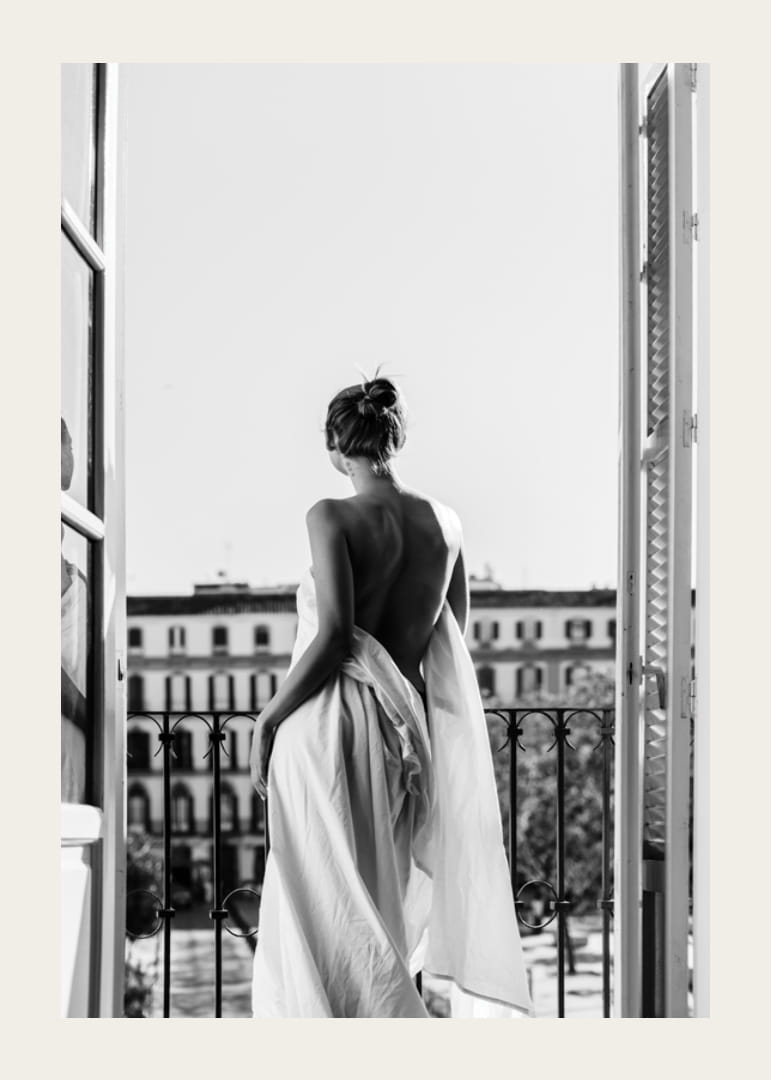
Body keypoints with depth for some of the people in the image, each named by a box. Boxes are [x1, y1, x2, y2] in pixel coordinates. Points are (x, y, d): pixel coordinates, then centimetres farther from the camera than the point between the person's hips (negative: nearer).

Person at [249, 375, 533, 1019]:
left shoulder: (334, 518, -11)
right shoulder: (444, 523, 7)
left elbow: (333, 636, -18)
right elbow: (453, 639, 13)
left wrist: (267, 721, -9)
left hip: (331, 724, -6)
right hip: (406, 730, 6)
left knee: (330, 913, 0)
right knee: (383, 906, 17)